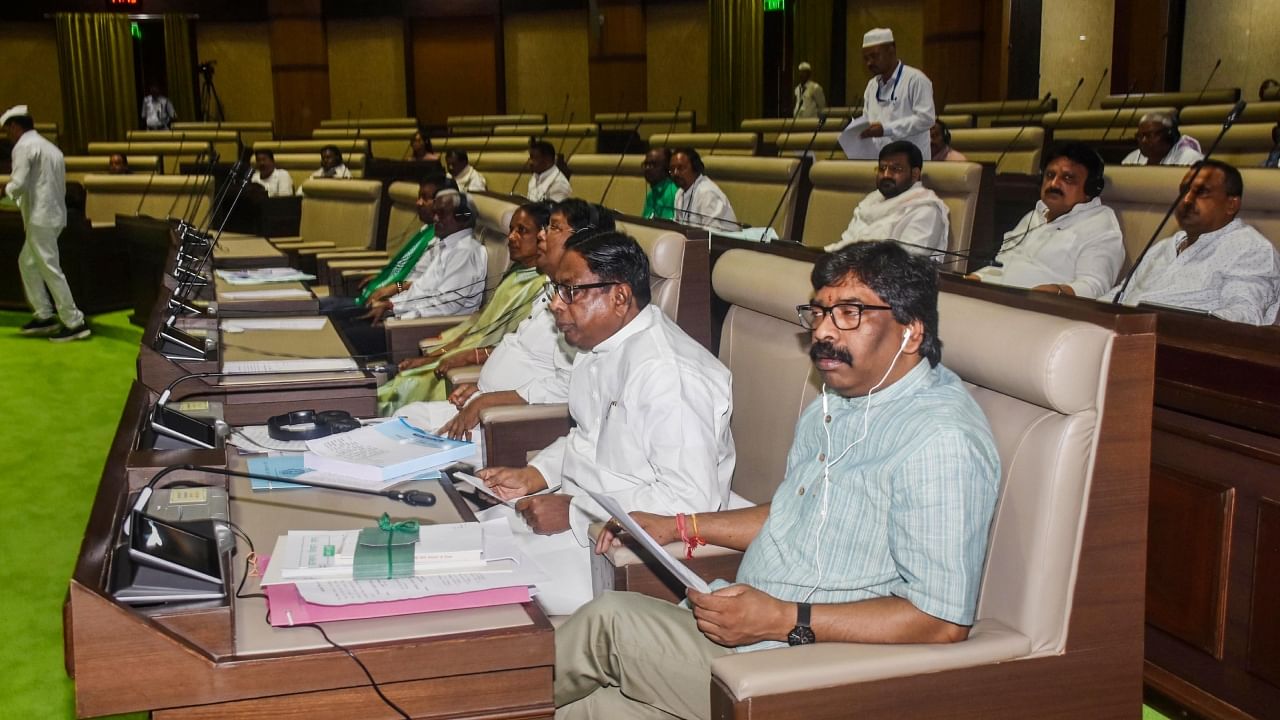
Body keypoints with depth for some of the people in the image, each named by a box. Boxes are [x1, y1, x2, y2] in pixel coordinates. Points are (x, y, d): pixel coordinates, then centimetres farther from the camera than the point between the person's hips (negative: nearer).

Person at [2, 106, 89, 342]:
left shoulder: (24, 147, -9)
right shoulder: (49, 147, 18)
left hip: (40, 218, -9)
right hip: (54, 214, 9)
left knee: (50, 269, -6)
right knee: (27, 262, 19)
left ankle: (75, 323, -5)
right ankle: (44, 315, 20)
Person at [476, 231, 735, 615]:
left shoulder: (667, 373, -25)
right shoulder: (597, 345, 7)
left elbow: (689, 499, -28)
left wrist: (574, 511, -23)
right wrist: (534, 475, 4)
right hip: (578, 509, 10)